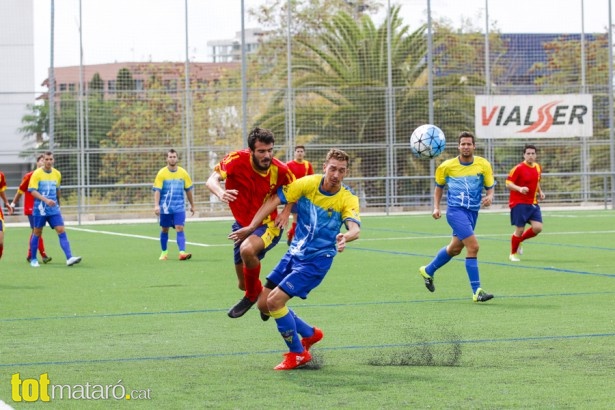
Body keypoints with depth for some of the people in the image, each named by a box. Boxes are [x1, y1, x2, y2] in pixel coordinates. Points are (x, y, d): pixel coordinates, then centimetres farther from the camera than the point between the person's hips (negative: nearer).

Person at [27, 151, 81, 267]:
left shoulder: (57, 174, 7)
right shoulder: (37, 174, -7)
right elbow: (33, 191, -14)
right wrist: (46, 200, -25)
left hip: (54, 209, 3)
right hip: (40, 209, -3)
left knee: (61, 231, -9)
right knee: (37, 233, 6)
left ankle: (69, 258, -18)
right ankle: (33, 259, 20)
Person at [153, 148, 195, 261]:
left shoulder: (183, 173, 2)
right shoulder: (162, 173, -4)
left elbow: (188, 190, 11)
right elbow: (157, 190, -8)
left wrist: (192, 205, 16)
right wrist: (156, 205, -19)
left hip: (179, 207, 0)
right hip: (165, 207, 0)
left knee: (180, 229, -12)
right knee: (164, 230, 10)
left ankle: (182, 252, -19)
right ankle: (164, 252, 25)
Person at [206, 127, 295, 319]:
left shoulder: (280, 170, -18)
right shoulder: (237, 159, -20)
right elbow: (212, 180, -28)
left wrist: (286, 212, -17)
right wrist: (221, 193, -51)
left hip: (268, 226, -3)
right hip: (242, 224, 3)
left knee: (247, 249, -37)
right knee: (243, 283, 13)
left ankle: (252, 295, -12)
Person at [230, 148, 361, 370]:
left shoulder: (348, 199, -16)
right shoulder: (308, 184, -8)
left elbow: (355, 228, -31)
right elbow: (274, 200, -4)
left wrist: (345, 237, -55)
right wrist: (251, 227, -9)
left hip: (316, 260, -5)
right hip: (294, 253, 5)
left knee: (274, 301, -18)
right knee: (264, 302, 7)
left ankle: (298, 353, 0)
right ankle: (310, 334, 25)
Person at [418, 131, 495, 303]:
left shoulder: (483, 165, -1)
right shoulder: (447, 166, -3)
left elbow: (490, 187, 4)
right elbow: (439, 186, 13)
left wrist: (489, 197, -19)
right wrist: (436, 207, 3)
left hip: (473, 211, 5)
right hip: (455, 210, -5)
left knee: (455, 248, 20)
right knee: (473, 245, -19)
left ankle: (428, 271, 46)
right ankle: (476, 291, -16)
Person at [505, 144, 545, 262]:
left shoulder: (537, 167, 9)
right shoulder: (518, 168, -12)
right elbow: (508, 184, -14)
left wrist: (540, 192, 11)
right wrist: (520, 189, -31)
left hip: (533, 203, 6)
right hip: (519, 203, -6)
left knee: (538, 228, -8)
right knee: (519, 230, -5)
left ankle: (519, 240, 20)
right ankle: (513, 254, 17)